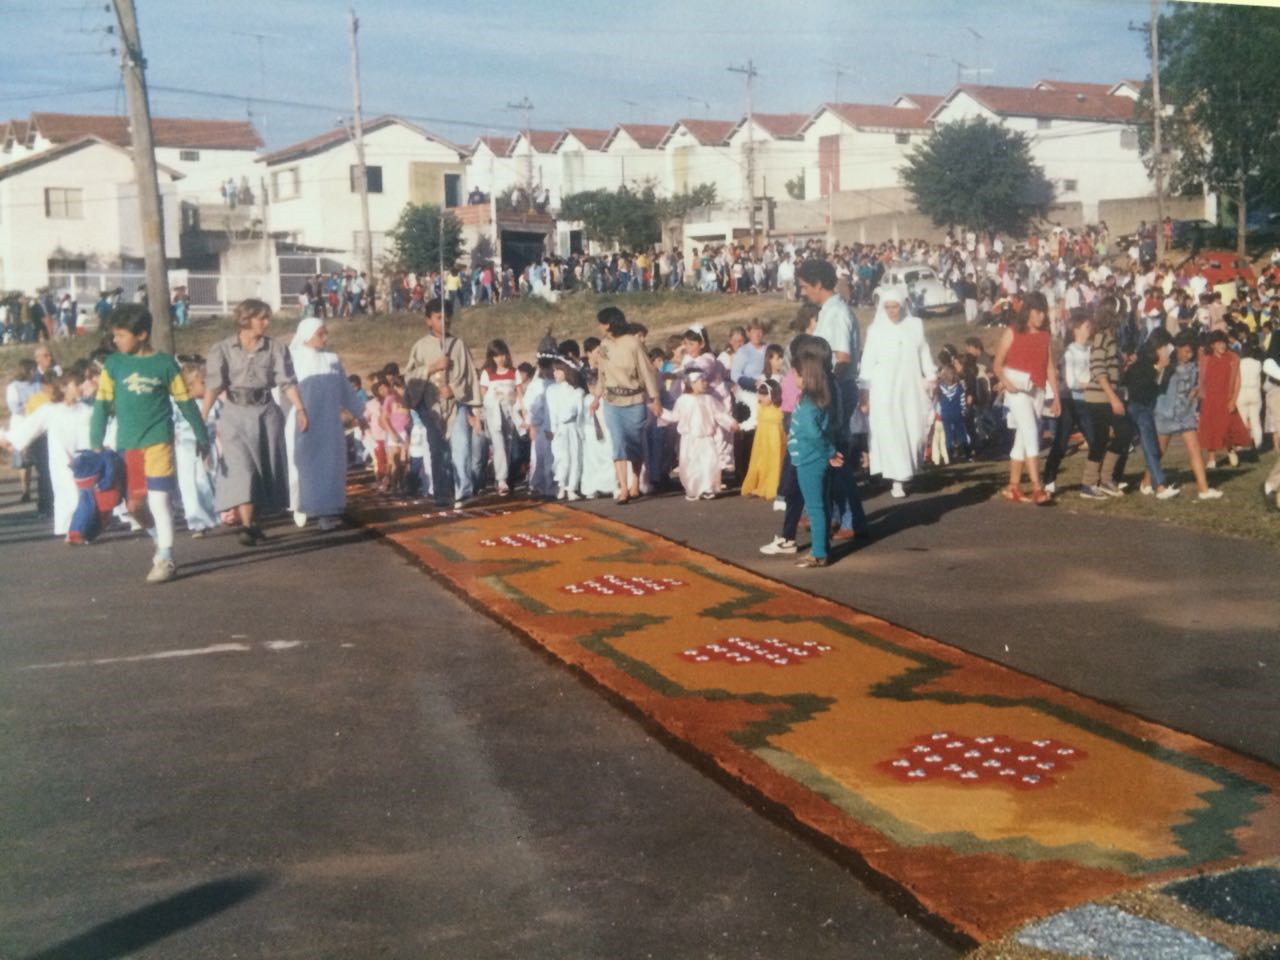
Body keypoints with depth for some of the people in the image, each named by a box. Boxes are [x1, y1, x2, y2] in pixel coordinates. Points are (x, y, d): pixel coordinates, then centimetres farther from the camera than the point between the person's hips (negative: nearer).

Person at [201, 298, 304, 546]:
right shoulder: (222, 349, -3)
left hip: (266, 412, 2)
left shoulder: (275, 348, 1)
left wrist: (300, 409, -17)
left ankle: (255, 521, 21)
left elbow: (287, 382, -5)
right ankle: (248, 526, -16)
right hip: (236, 414, -2)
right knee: (241, 469, -11)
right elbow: (214, 385, -10)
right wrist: (202, 416, -18)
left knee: (266, 469, 7)